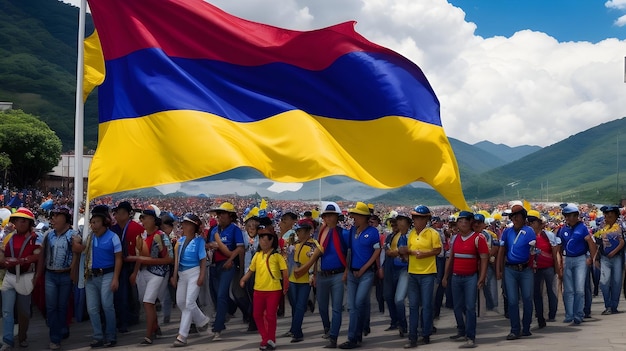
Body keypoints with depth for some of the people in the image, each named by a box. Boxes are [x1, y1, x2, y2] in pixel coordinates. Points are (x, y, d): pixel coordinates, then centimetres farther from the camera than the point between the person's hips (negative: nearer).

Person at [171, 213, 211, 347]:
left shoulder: (199, 240, -8)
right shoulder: (180, 240, 8)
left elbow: (203, 260, -9)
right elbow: (177, 258, 10)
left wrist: (202, 276, -16)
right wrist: (174, 275, 8)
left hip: (194, 273, -7)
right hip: (182, 274, 7)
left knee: (189, 303, -9)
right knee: (181, 302, 11)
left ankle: (182, 335, -8)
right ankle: (203, 321, 34)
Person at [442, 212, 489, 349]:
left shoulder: (478, 237, -8)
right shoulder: (455, 238, 10)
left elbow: (484, 258, -10)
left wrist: (481, 278, -16)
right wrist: (445, 276, 17)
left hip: (471, 277, -6)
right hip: (456, 277, 6)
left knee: (470, 307, -7)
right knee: (458, 307, 12)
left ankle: (471, 338, -5)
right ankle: (462, 332, 26)